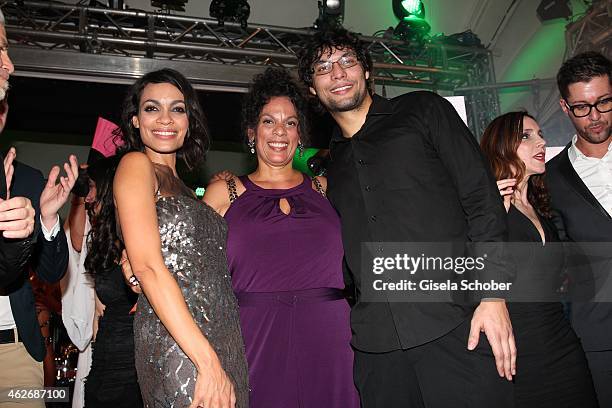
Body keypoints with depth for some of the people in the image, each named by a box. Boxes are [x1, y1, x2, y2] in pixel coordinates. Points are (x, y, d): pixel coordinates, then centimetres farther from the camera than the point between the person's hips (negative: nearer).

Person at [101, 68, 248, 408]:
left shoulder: (178, 184, 19)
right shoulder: (135, 164, -3)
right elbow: (147, 266, -16)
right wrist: (207, 362, -20)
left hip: (224, 340, 7)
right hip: (177, 347, -7)